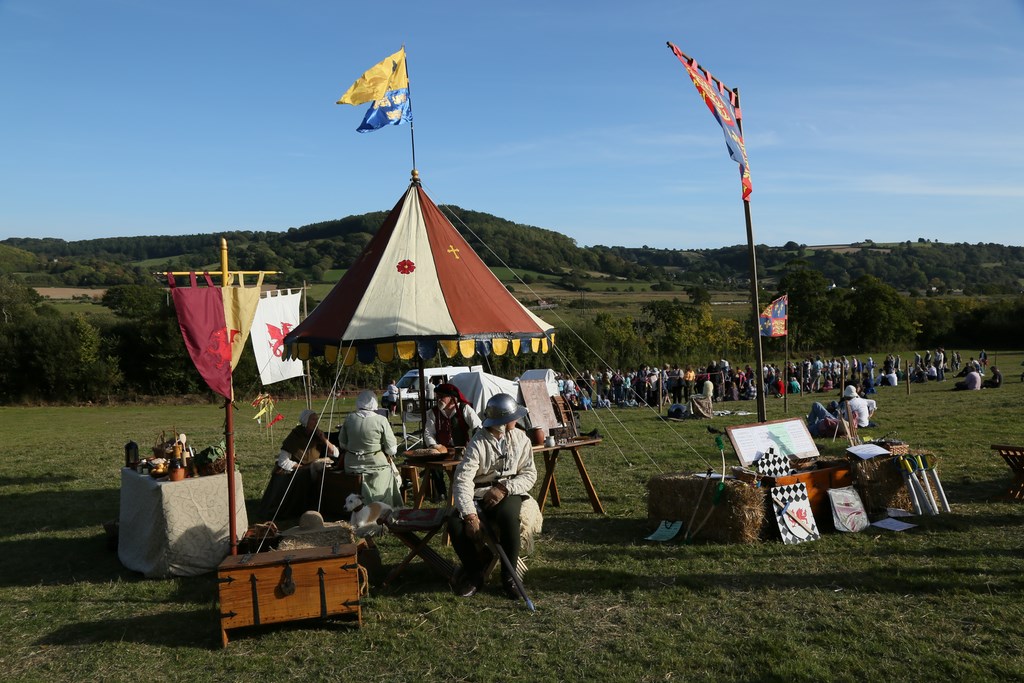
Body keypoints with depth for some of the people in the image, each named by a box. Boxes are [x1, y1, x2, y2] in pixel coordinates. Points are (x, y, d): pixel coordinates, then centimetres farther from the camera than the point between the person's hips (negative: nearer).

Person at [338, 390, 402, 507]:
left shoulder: (349, 418, -4)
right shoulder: (381, 420, -14)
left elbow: (342, 444, 6)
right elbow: (392, 449, -12)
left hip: (352, 465, 4)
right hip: (376, 463, -3)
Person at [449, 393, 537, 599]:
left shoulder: (520, 439, 0)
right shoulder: (478, 444, -11)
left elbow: (529, 474, 0)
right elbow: (463, 480, -20)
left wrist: (504, 488, -17)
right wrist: (470, 515, -32)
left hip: (508, 493, 0)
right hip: (479, 496, 0)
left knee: (508, 516, -35)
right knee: (455, 523, -27)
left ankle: (508, 576, -14)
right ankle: (474, 572, 1)